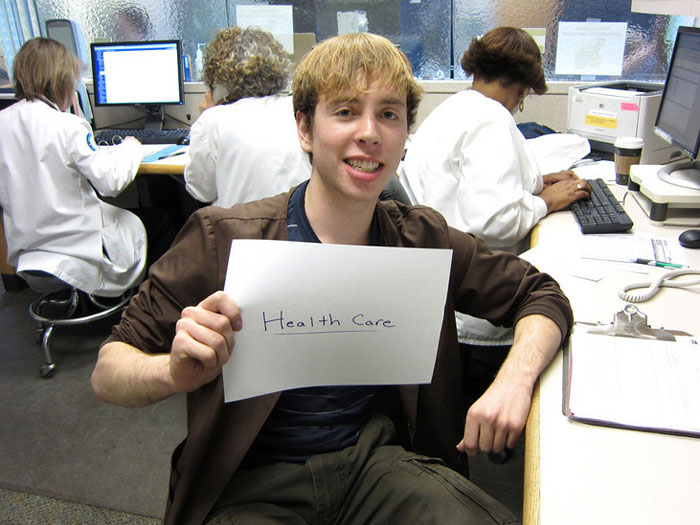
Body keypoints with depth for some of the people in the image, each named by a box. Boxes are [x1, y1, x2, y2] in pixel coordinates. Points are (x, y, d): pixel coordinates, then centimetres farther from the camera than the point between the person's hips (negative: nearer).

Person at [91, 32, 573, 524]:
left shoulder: (421, 239, -2)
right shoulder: (223, 239, -12)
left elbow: (541, 295, 8)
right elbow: (107, 371, -9)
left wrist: (515, 379, -13)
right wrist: (174, 371, -34)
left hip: (377, 460, 2)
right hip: (250, 484, -1)